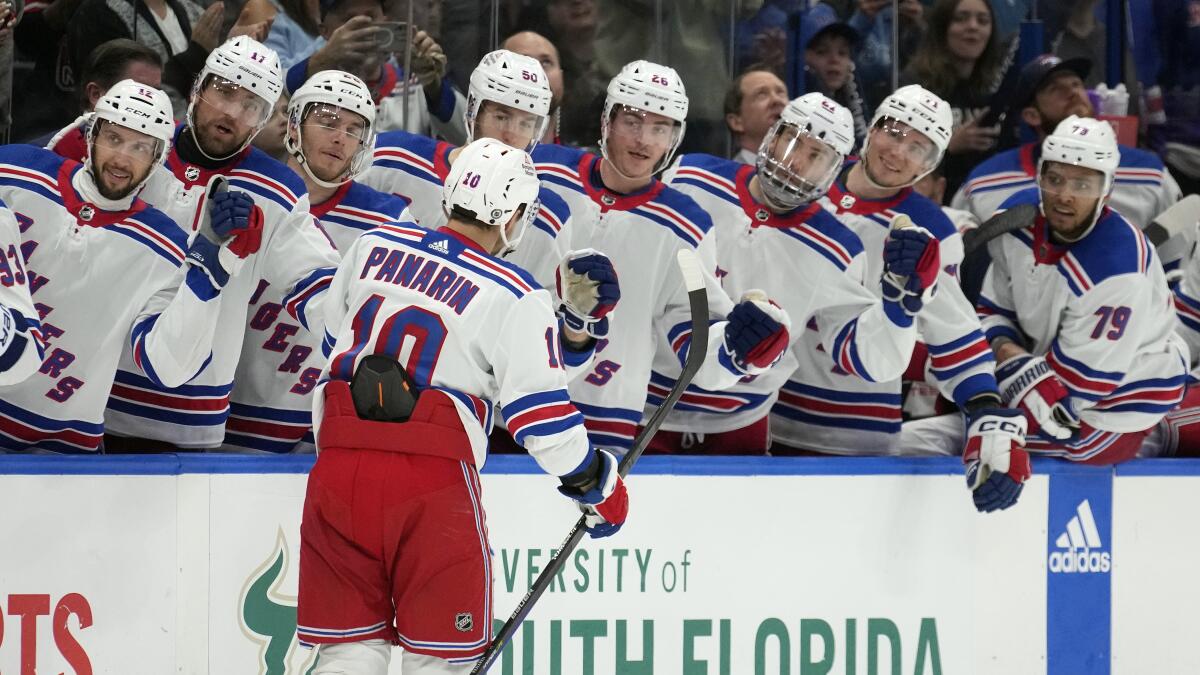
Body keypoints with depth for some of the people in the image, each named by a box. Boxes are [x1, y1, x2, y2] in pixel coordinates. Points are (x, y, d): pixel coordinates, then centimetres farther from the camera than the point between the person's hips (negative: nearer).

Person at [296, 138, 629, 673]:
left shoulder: (373, 247, 10)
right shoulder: (515, 298, -4)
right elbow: (540, 411, -4)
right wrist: (595, 484, 10)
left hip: (340, 467, 4)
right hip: (434, 478, -4)